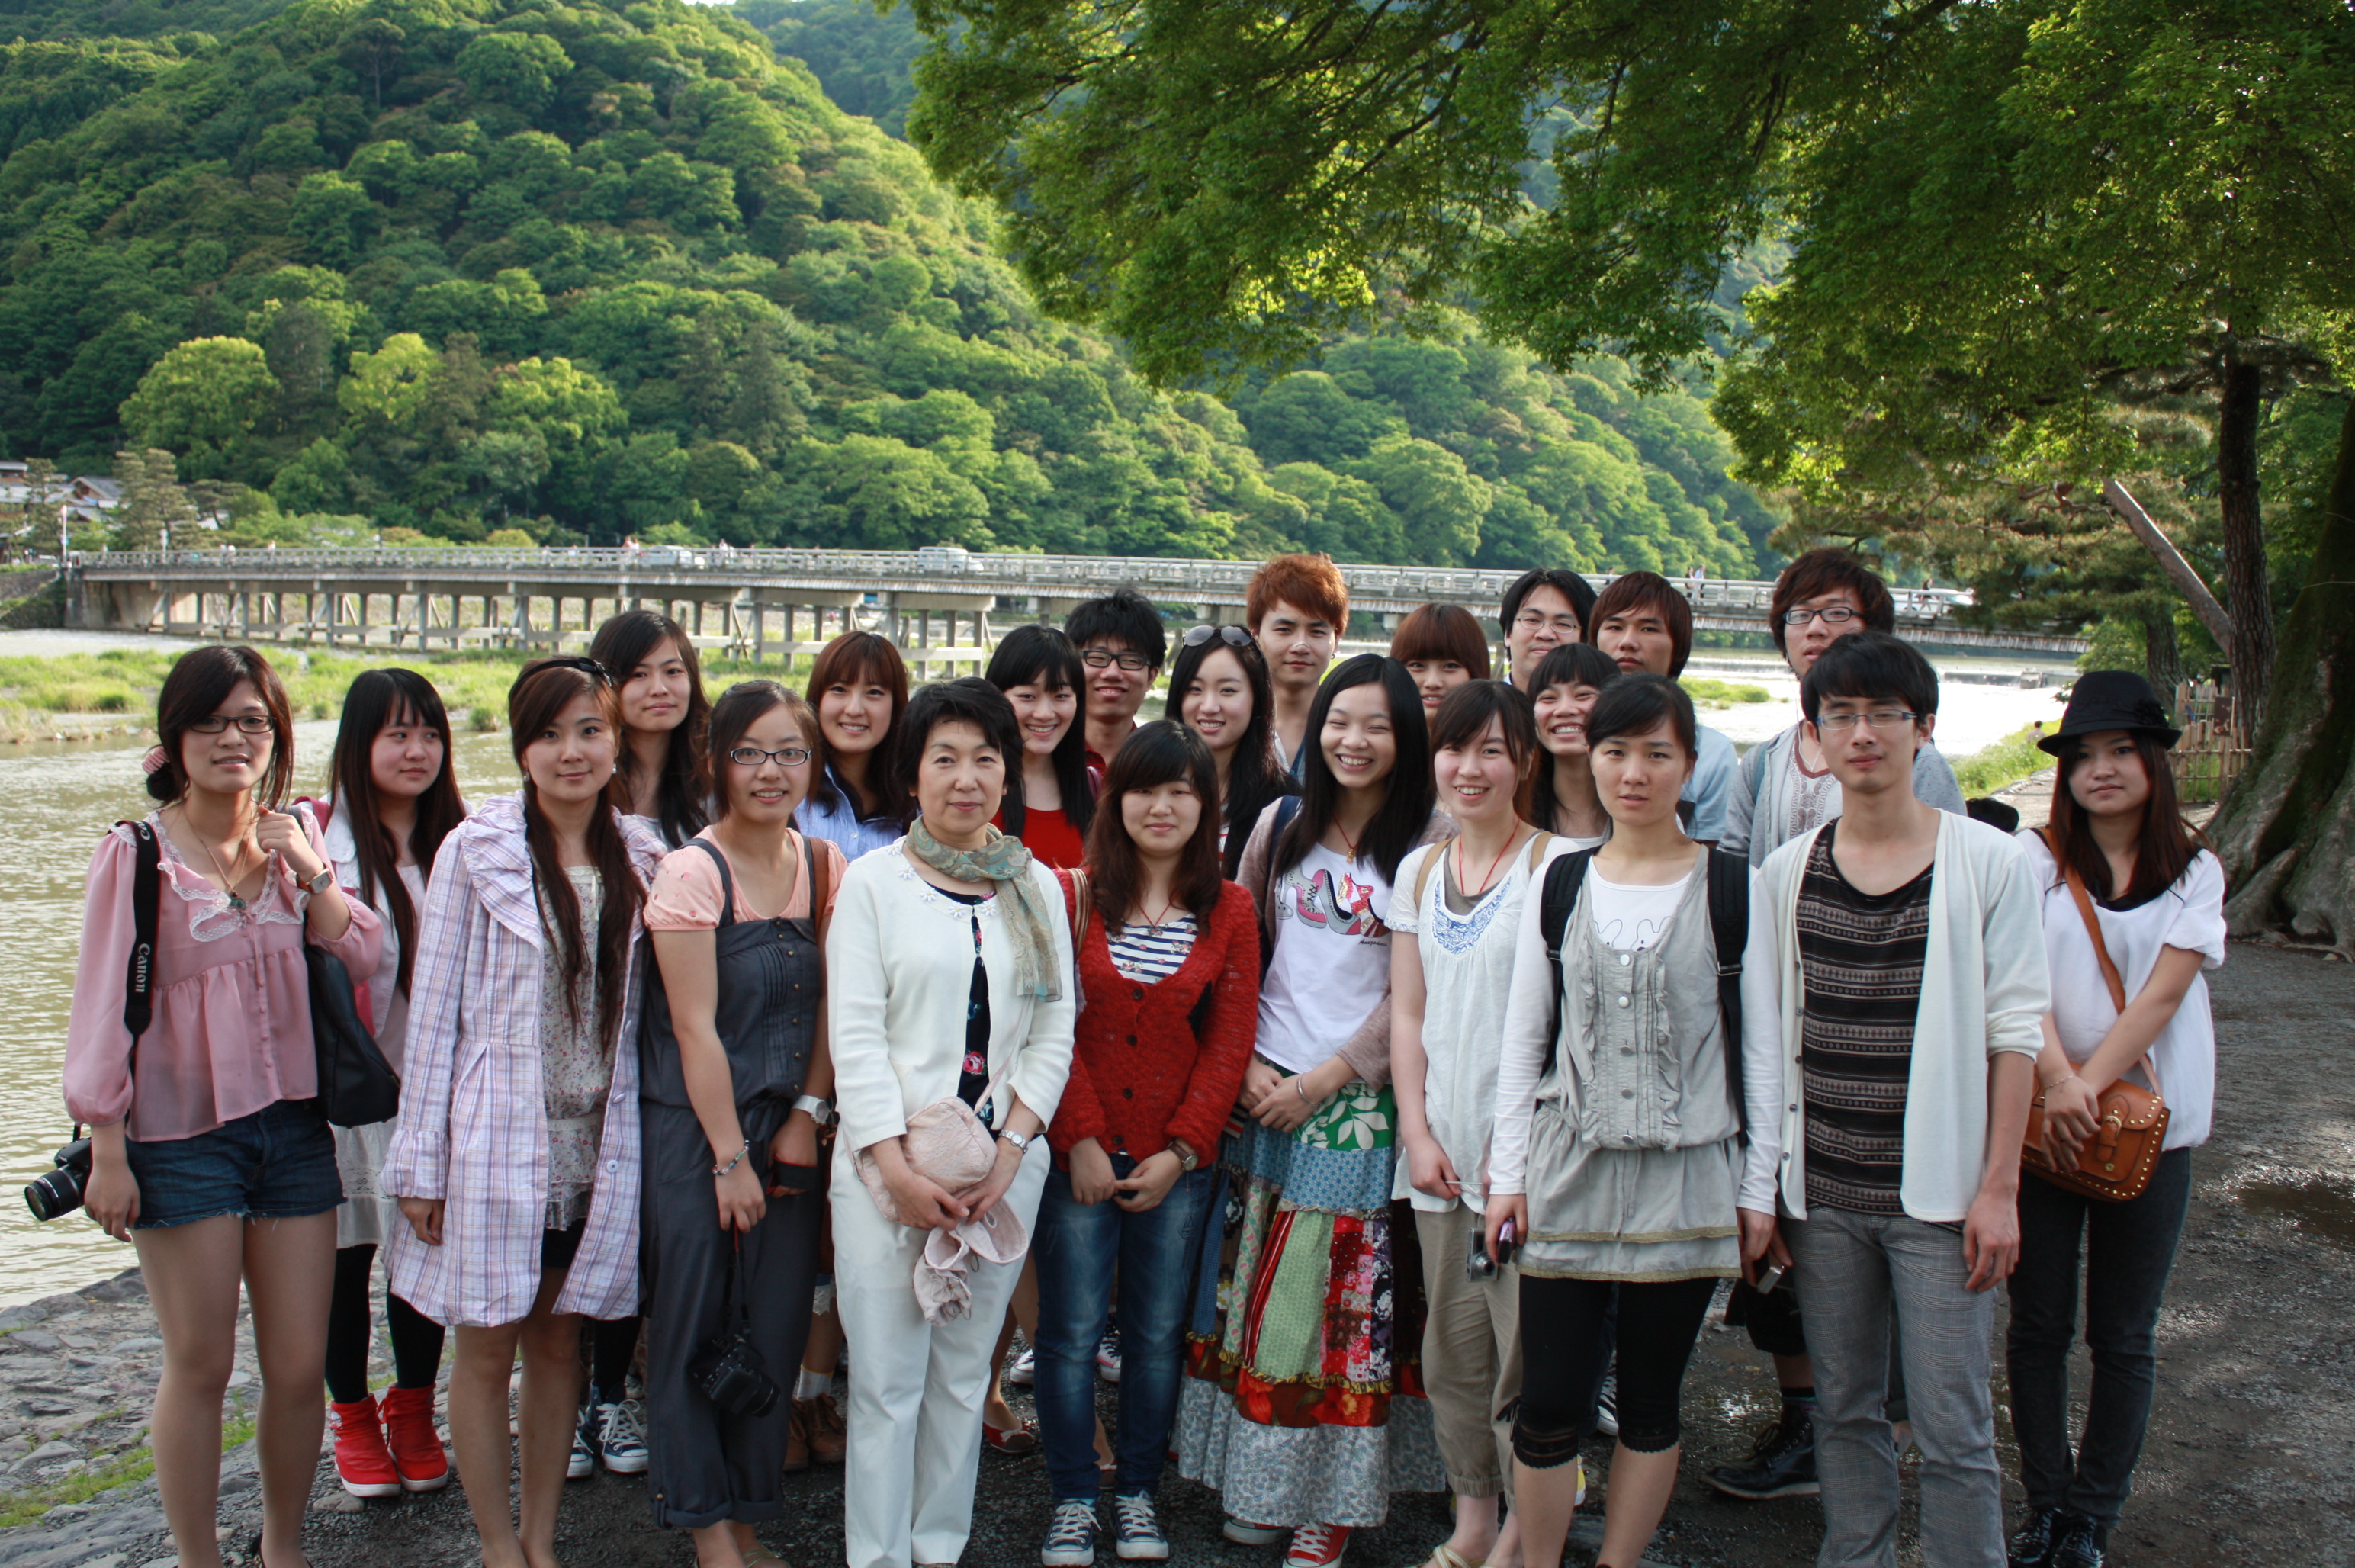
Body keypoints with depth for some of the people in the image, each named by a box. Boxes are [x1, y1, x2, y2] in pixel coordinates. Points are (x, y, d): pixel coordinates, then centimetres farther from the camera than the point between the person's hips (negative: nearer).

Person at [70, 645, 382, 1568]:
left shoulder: (298, 836, 8)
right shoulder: (137, 853, -5)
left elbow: (363, 957, 5)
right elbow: (103, 1006, -4)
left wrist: (309, 870, -9)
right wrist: (106, 1148, -6)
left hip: (294, 1127, 4)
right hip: (182, 1137, -4)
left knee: (300, 1369, 7)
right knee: (199, 1366, 4)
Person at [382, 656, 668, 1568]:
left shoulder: (640, 855, 3)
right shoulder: (477, 852, -7)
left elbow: (643, 1006, 9)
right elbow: (435, 1012, -5)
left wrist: (642, 1143, 6)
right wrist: (422, 1161, -6)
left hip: (599, 1144, 3)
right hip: (498, 1141, -3)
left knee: (559, 1340, 14)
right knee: (487, 1349, 6)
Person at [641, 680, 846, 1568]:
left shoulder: (825, 867, 5)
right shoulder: (692, 873, -11)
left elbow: (832, 1008, 6)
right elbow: (694, 1027, -12)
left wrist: (805, 1119, -4)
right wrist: (730, 1158, -12)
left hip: (787, 1132, 5)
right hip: (693, 1129, -4)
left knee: (778, 1328, 8)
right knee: (696, 1327, 2)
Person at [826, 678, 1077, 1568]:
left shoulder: (1037, 887, 9)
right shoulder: (874, 880, 0)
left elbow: (1055, 1035, 5)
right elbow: (855, 1035, -5)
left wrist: (1010, 1152, -7)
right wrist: (898, 1168, -13)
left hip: (1005, 1167, 3)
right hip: (888, 1165, -3)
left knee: (964, 1373, 9)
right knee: (887, 1378, -1)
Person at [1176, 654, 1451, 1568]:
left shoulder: (1434, 841, -4)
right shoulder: (1280, 824, 7)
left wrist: (1326, 1079, -11)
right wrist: (1248, 1064, -3)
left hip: (1363, 1099, -3)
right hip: (1262, 1083, 4)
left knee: (1351, 1295, 0)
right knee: (1254, 1285, 7)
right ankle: (1258, 1479, 21)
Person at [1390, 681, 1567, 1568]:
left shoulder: (1554, 866, -6)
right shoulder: (1418, 872, 12)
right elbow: (1408, 1014, 11)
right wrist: (1417, 1133, 1)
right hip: (1440, 1148, 5)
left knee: (1524, 1347, -3)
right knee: (1451, 1348, 11)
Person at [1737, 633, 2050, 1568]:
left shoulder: (1988, 864, -4)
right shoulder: (1785, 875, 5)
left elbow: (2014, 1033, -3)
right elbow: (1765, 1041, 7)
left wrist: (1999, 1188, -7)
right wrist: (1758, 1188, 4)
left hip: (1940, 1194, -3)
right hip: (1822, 1195, 3)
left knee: (1952, 1430, 0)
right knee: (1844, 1411, 13)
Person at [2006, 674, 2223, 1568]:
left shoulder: (2194, 874, 3)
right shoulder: (2035, 860, -1)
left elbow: (2163, 992, -8)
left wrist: (2091, 1083, -19)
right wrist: (2056, 1080, -25)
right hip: (2040, 1118, -1)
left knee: (2123, 1335, 8)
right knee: (2039, 1324, 7)